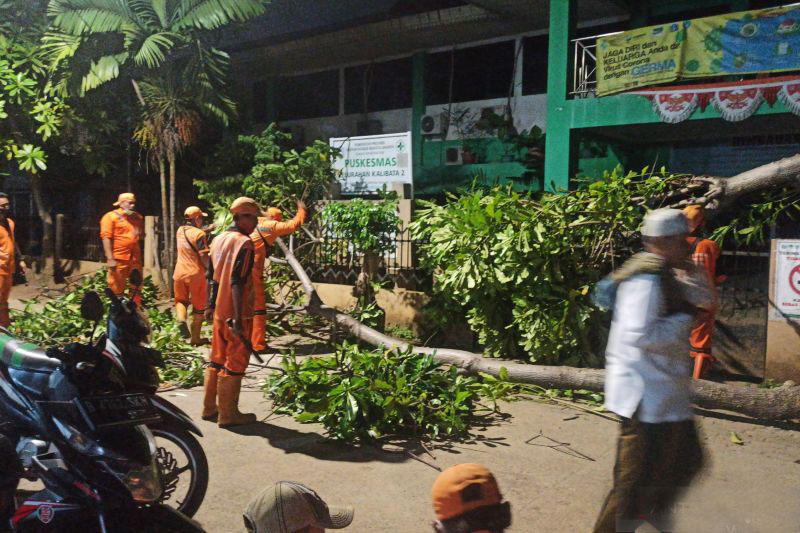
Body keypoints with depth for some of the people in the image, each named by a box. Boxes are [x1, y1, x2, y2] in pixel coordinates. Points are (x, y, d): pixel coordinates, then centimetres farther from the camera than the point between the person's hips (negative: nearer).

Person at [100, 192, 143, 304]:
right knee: (116, 289, 2)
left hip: (135, 258, 6)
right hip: (118, 259, -6)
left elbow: (142, 234, 24)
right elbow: (106, 238, -11)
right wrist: (110, 259, -18)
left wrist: (139, 233, -2)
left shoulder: (137, 217, 13)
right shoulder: (111, 216, -5)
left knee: (136, 288, 12)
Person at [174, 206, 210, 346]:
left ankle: (181, 319, -10)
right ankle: (195, 338, 15)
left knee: (181, 300, 21)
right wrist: (208, 268, -2)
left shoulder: (180, 231, 5)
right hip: (196, 274, -5)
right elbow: (204, 256, -17)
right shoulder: (200, 234, -15)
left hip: (180, 273, 5)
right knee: (198, 307, 9)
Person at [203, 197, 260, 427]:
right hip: (236, 313, -8)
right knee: (235, 363, 2)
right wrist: (239, 318, -24)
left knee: (217, 359, 18)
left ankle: (209, 408, 27)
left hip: (219, 311, 8)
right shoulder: (244, 242, -16)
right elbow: (237, 282, -23)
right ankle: (228, 414, 10)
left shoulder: (218, 239, 10)